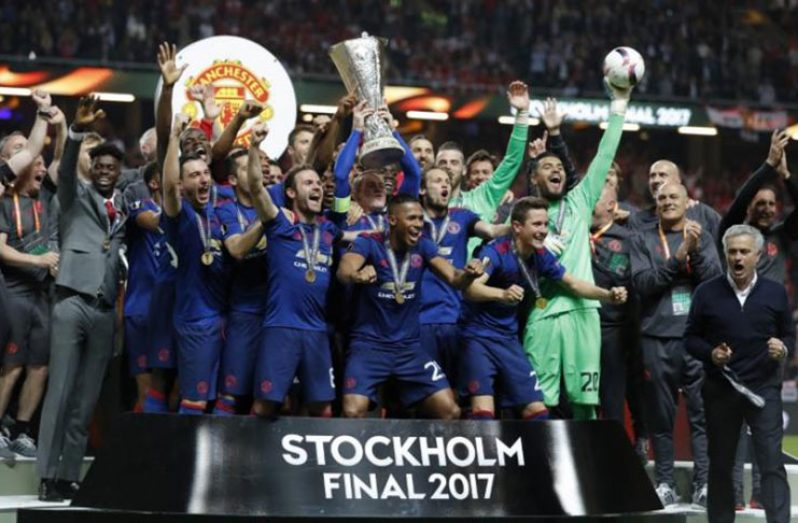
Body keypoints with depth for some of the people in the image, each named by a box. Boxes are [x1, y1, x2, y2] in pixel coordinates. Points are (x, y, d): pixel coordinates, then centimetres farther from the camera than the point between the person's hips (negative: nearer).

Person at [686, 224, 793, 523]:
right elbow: (691, 338, 7)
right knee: (720, 464, 10)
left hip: (763, 387, -1)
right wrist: (710, 354, -12)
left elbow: (789, 334, 11)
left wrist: (783, 348, -11)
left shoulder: (775, 293, 5)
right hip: (720, 389, 1)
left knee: (772, 462, -10)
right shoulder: (707, 293, 3)